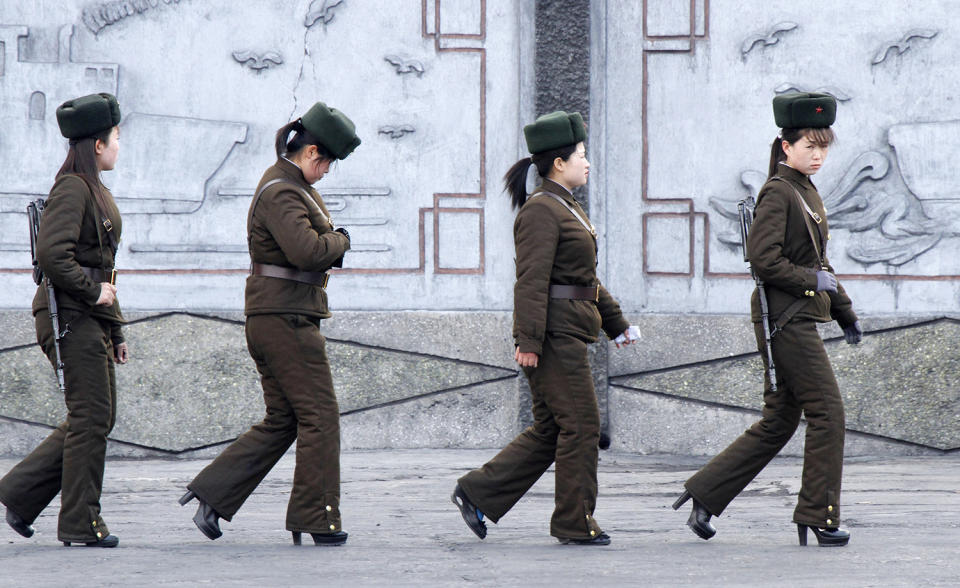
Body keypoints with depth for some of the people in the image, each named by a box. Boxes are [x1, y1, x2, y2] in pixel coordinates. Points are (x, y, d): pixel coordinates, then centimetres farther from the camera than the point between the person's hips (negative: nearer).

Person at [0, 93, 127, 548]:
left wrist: (115, 330, 21)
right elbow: (53, 255, -26)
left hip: (93, 318, 10)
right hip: (70, 316, -10)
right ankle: (81, 523, 0)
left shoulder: (95, 191, 18)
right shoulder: (71, 190, -13)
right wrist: (95, 292, -16)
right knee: (92, 417, -6)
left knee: (95, 418, 10)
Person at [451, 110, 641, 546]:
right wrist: (528, 341, -24)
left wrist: (616, 323, 26)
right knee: (580, 424, -5)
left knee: (550, 430, 11)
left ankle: (476, 493, 14)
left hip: (569, 333, 10)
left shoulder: (565, 208, 19)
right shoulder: (541, 211, -13)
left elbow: (587, 279, 26)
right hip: (553, 332, -10)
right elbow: (531, 280, -19)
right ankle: (576, 523, 2)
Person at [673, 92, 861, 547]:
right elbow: (762, 258, -20)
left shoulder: (807, 193, 17)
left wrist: (846, 313, 26)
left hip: (798, 318, 10)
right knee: (827, 411, -7)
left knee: (778, 422, 10)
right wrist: (813, 281, -15)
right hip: (786, 319, -10)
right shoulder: (777, 193, -12)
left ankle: (704, 496, 13)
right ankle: (819, 516, -2)